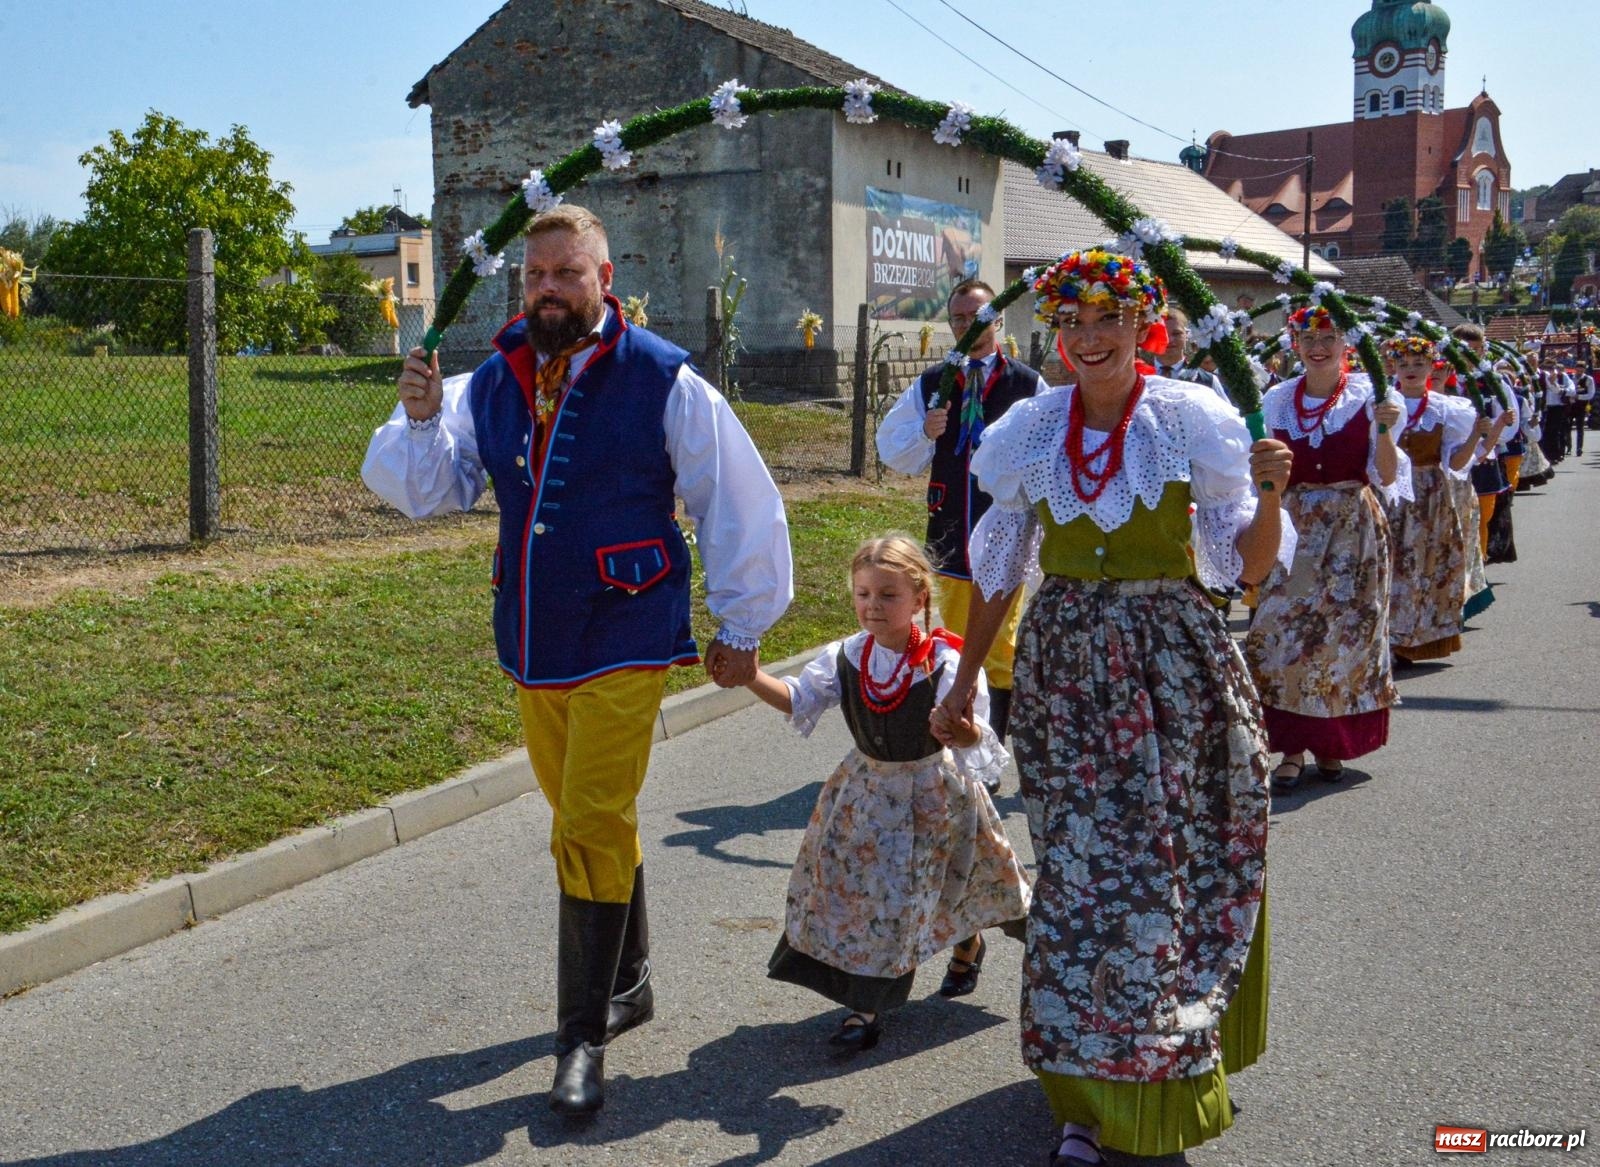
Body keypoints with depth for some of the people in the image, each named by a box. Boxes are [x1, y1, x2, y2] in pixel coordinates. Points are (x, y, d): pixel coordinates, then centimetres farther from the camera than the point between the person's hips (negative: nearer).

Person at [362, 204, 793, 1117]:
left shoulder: (664, 381, -8)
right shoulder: (490, 383, 6)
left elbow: (743, 507, -2)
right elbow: (427, 489, 5)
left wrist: (741, 629, 2)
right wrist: (420, 420, -15)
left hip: (623, 647, -5)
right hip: (531, 647, 5)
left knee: (592, 831, -7)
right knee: (593, 824, 17)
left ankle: (584, 1038, 6)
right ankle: (629, 981, 36)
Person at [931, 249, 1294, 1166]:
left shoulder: (1190, 419, -3)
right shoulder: (1032, 429, 4)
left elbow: (1247, 565, -4)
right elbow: (999, 565, 11)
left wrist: (1270, 494, -22)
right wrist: (965, 679, 11)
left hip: (1175, 662, -1)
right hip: (1066, 664, 2)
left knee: (1178, 856, 3)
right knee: (1083, 866, 1)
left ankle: (1174, 1067, 24)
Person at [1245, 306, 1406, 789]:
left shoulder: (1368, 396, -1)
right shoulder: (1278, 400, 5)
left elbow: (1387, 477, -5)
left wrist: (1385, 430, -19)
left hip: (1354, 527, -1)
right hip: (1294, 526, 2)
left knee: (1345, 628, 2)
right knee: (1283, 628, -5)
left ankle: (1331, 744, 18)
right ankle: (1292, 747, 4)